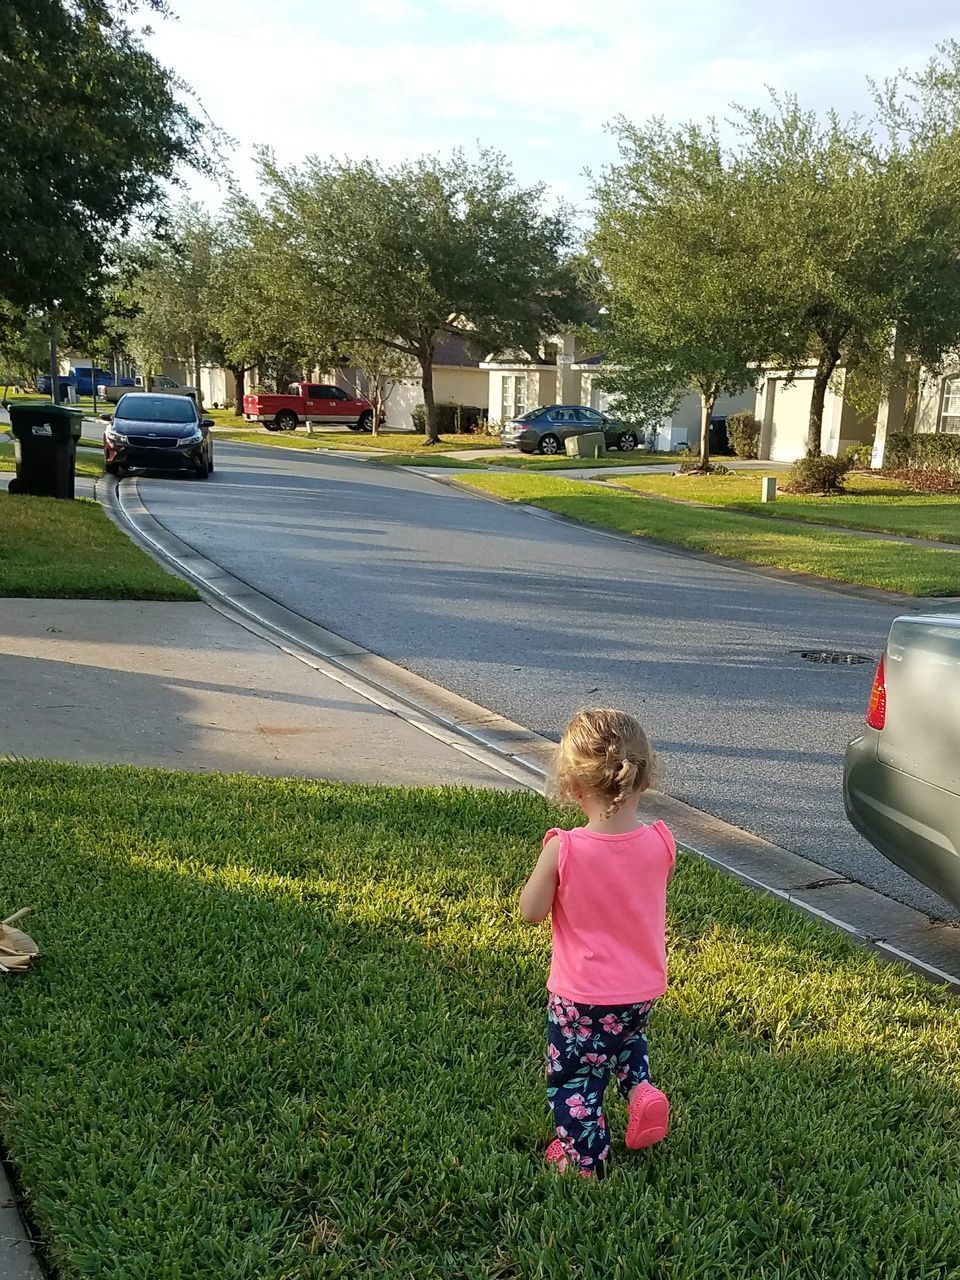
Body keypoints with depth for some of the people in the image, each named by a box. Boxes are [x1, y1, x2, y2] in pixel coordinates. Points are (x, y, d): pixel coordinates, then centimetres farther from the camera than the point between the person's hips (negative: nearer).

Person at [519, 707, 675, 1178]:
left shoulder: (563, 849, -26)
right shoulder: (661, 842, -15)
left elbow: (531, 911, -13)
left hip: (582, 997, -4)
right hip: (644, 991, 4)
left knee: (572, 1076, 19)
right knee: (626, 1038, 36)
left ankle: (584, 1158, 32)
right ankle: (640, 1089, 14)